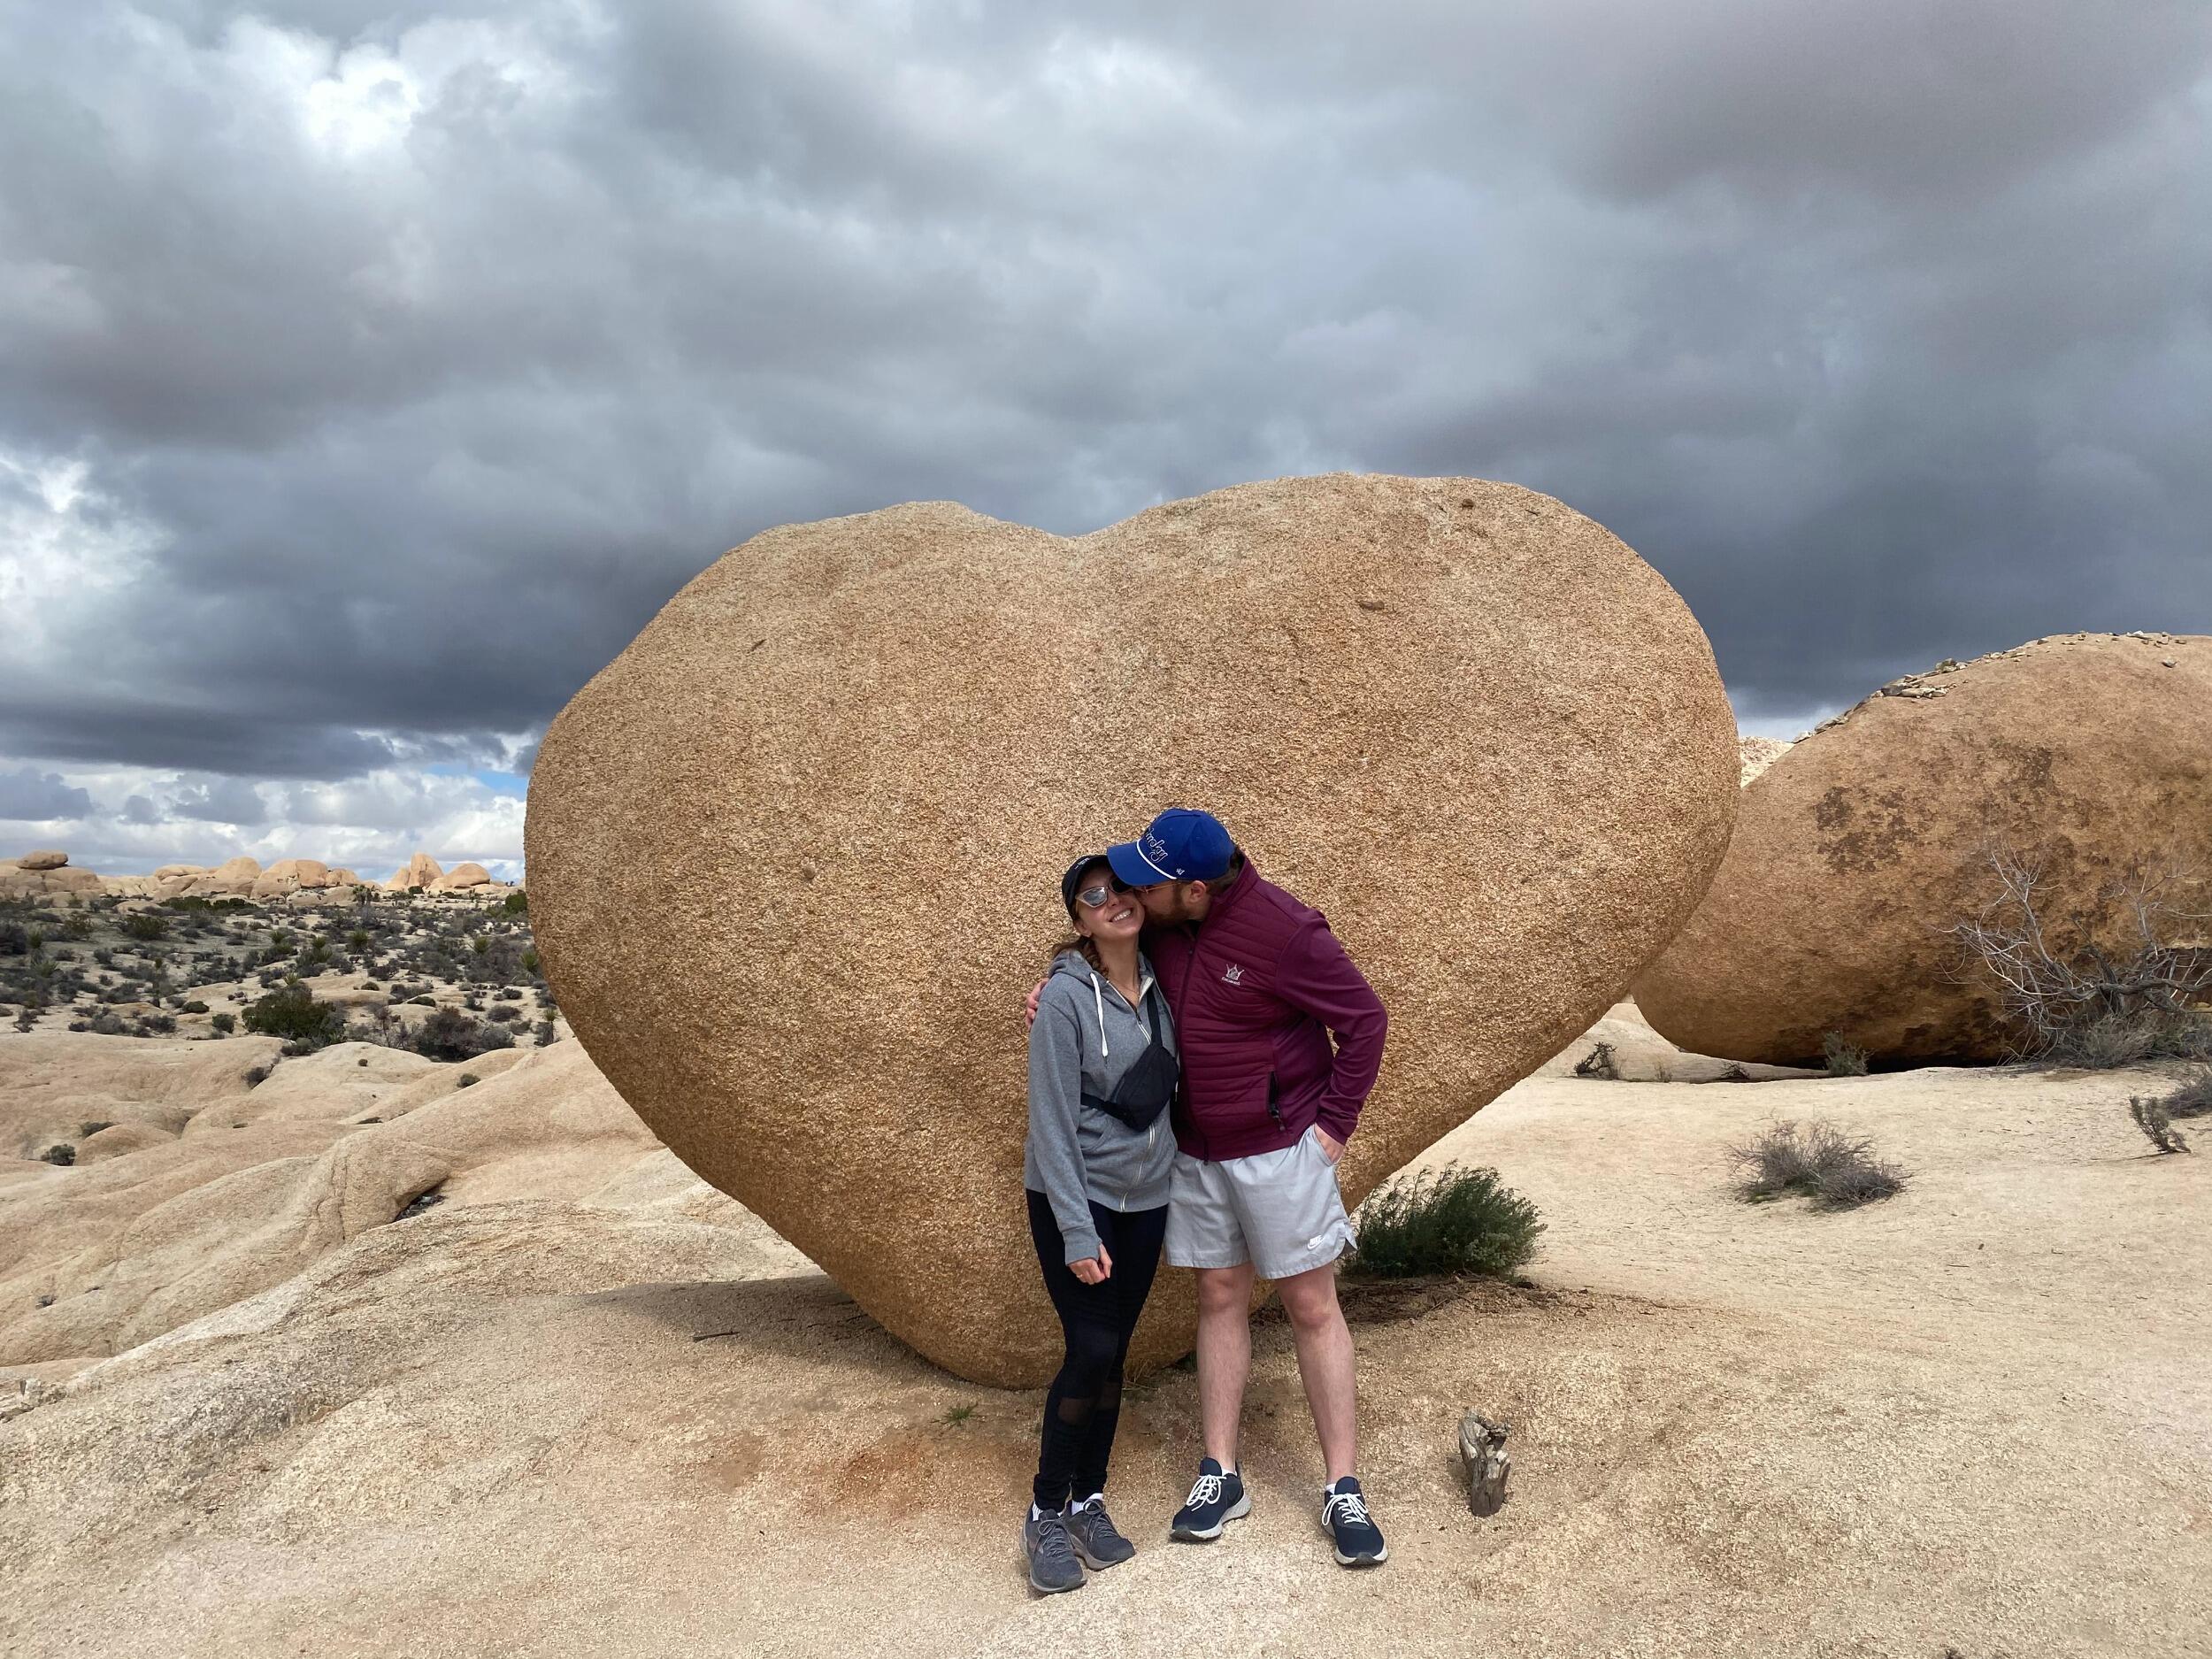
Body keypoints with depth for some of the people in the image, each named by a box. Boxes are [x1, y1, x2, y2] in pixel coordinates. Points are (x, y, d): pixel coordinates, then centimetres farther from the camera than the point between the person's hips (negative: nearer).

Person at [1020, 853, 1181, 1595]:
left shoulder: (1160, 983, 0)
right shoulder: (1065, 996, -17)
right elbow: (1053, 1122, -17)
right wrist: (1077, 1232, -18)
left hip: (1145, 1199, 5)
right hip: (1075, 1199, -5)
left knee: (1111, 1357, 11)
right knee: (1091, 1352, -7)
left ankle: (1088, 1501, 26)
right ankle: (1046, 1515, 11)